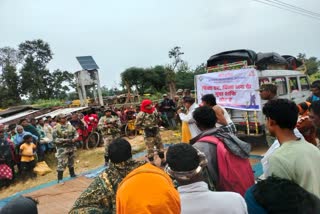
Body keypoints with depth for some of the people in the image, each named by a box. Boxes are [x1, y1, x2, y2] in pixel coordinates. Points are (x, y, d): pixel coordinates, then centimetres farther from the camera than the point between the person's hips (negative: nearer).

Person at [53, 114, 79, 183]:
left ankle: (72, 174, 37)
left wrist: (75, 138, -12)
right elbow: (55, 139, -17)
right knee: (62, 163, -6)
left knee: (71, 161, 20)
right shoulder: (56, 128, -14)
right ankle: (60, 179, 4)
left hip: (71, 147, 6)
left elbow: (75, 132, 9)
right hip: (62, 148, -6)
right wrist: (64, 140, -24)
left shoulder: (69, 125, 3)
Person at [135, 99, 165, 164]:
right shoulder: (141, 114, -19)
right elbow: (137, 125, -13)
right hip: (148, 134, -6)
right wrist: (145, 128, -15)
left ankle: (163, 160, 31)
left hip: (156, 132, 6)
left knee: (160, 146, 15)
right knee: (150, 149, 3)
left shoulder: (154, 111, 0)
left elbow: (158, 120, 17)